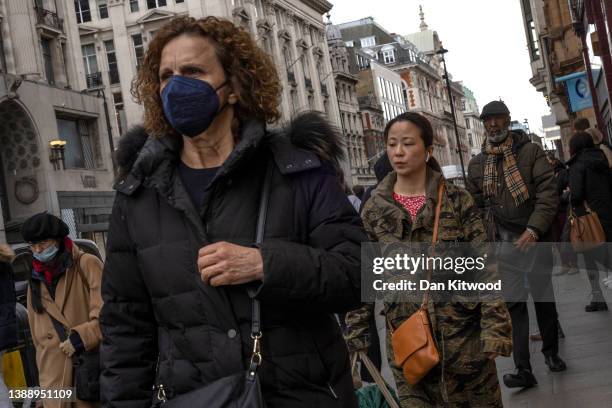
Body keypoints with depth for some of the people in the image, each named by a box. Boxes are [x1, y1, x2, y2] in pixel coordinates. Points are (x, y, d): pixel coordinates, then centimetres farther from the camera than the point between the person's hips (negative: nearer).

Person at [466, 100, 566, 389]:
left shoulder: (530, 151, -1)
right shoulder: (477, 164, 8)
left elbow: (548, 192, -9)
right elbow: (475, 206, 12)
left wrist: (533, 229, -20)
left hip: (535, 239, -1)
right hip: (503, 244, 2)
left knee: (544, 297, 11)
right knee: (514, 304, -2)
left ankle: (551, 352, 32)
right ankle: (523, 370, -1)